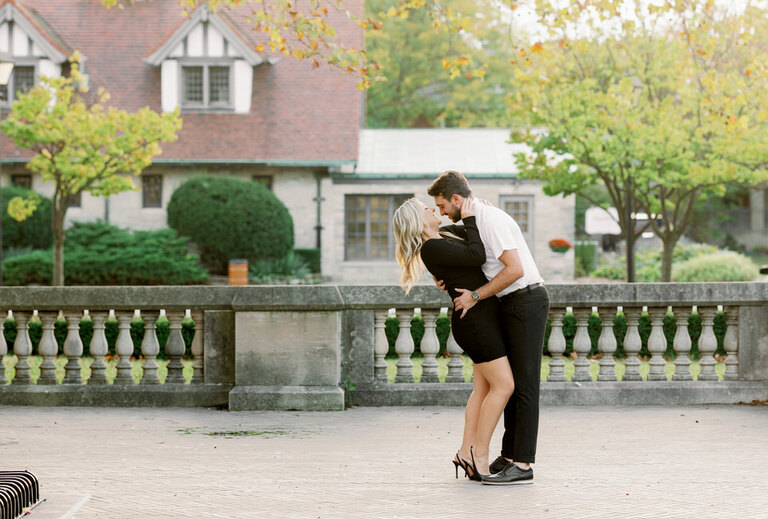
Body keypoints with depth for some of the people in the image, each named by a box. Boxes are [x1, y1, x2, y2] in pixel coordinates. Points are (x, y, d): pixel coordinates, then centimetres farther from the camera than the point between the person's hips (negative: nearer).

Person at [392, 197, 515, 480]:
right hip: (475, 319, -10)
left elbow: (471, 247, 31)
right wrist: (469, 220, -11)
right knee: (503, 385, -11)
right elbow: (476, 256, -20)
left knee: (483, 388, 10)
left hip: (483, 317, 10)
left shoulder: (442, 240, 15)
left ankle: (467, 452, 12)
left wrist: (479, 213, 17)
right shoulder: (431, 248, -15)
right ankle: (479, 455, -8)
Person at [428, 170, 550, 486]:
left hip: (526, 300, -10)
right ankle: (510, 455, 16)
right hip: (512, 305, 10)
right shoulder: (475, 220, 14)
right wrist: (443, 276, 3)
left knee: (524, 383, -10)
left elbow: (515, 269, -25)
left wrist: (476, 296, -18)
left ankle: (522, 465, -10)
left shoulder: (490, 220, -18)